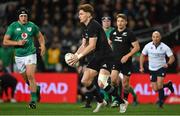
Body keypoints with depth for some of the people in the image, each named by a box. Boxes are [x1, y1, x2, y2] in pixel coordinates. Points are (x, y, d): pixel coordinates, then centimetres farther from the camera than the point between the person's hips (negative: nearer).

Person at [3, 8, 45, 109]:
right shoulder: (13, 26, -3)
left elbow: (40, 36, 18)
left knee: (30, 75, -18)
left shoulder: (32, 26, 1)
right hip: (19, 56, 2)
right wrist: (17, 43, -18)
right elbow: (5, 41, -5)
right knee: (26, 78, 10)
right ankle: (36, 88, 41)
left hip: (30, 54, -2)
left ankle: (34, 99, -14)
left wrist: (43, 45, -1)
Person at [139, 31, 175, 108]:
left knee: (159, 85, -22)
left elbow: (172, 57, -6)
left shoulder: (165, 47, -13)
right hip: (152, 69, 3)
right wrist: (141, 66, 0)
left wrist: (168, 64, -24)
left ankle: (161, 102, -4)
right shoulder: (148, 46, -7)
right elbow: (142, 56, 7)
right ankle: (168, 85, 32)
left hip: (161, 68, -3)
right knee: (155, 89, 3)